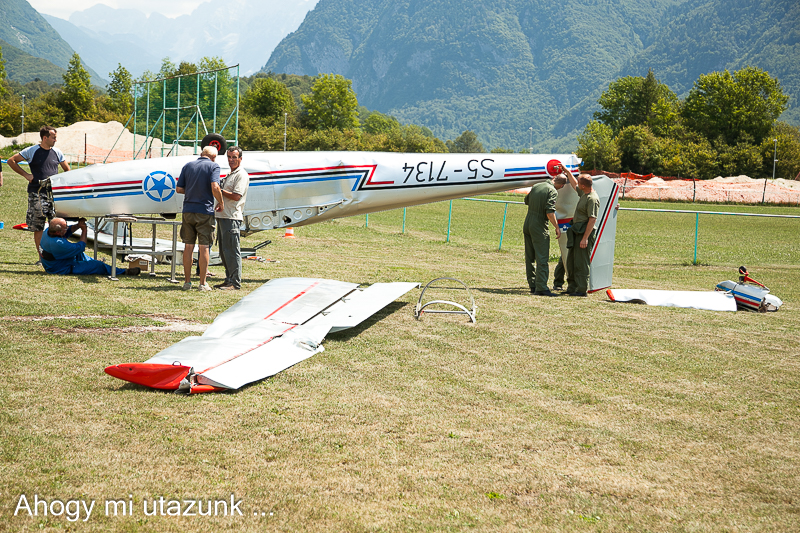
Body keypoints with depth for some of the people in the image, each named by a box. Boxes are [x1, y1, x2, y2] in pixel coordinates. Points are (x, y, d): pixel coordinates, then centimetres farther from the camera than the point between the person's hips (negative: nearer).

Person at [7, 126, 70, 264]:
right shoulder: (32, 151, 1)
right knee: (38, 227, -1)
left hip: (54, 192, 2)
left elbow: (67, 170, 23)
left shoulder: (57, 152, 11)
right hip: (36, 193, -2)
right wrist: (26, 175, 0)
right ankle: (41, 257, 4)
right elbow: (11, 161, 6)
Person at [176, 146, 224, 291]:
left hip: (188, 210, 4)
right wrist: (221, 203, -4)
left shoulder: (188, 166, 10)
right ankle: (203, 283, 2)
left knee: (188, 246, 9)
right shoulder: (213, 166, -3)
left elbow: (179, 189, 7)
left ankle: (187, 282, 11)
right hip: (205, 211, -4)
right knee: (203, 247, 0)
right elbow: (215, 187, -18)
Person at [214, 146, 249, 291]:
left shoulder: (242, 175, -8)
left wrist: (220, 191, -10)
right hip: (222, 216, 10)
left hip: (232, 218, -10)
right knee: (223, 251, 12)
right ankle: (229, 280, 18)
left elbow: (236, 196, -18)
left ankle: (236, 282, -8)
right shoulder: (230, 175, 22)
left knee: (231, 251, -10)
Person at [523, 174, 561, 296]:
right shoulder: (552, 191, -11)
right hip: (539, 228, -8)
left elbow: (527, 200, 28)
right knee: (542, 259, -7)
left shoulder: (536, 186, 11)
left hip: (527, 225, 8)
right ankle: (541, 288, -14)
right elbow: (550, 212, -20)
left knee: (530, 258, 13)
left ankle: (533, 285, 19)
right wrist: (557, 227, -12)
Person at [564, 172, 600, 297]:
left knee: (581, 263, -8)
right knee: (571, 261, 14)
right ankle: (572, 288, 22)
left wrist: (585, 238, -25)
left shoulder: (592, 199, -19)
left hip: (585, 233, -10)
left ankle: (581, 290, -4)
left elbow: (592, 220, -23)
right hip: (577, 232, 10)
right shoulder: (583, 193, 11)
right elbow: (574, 185, 34)